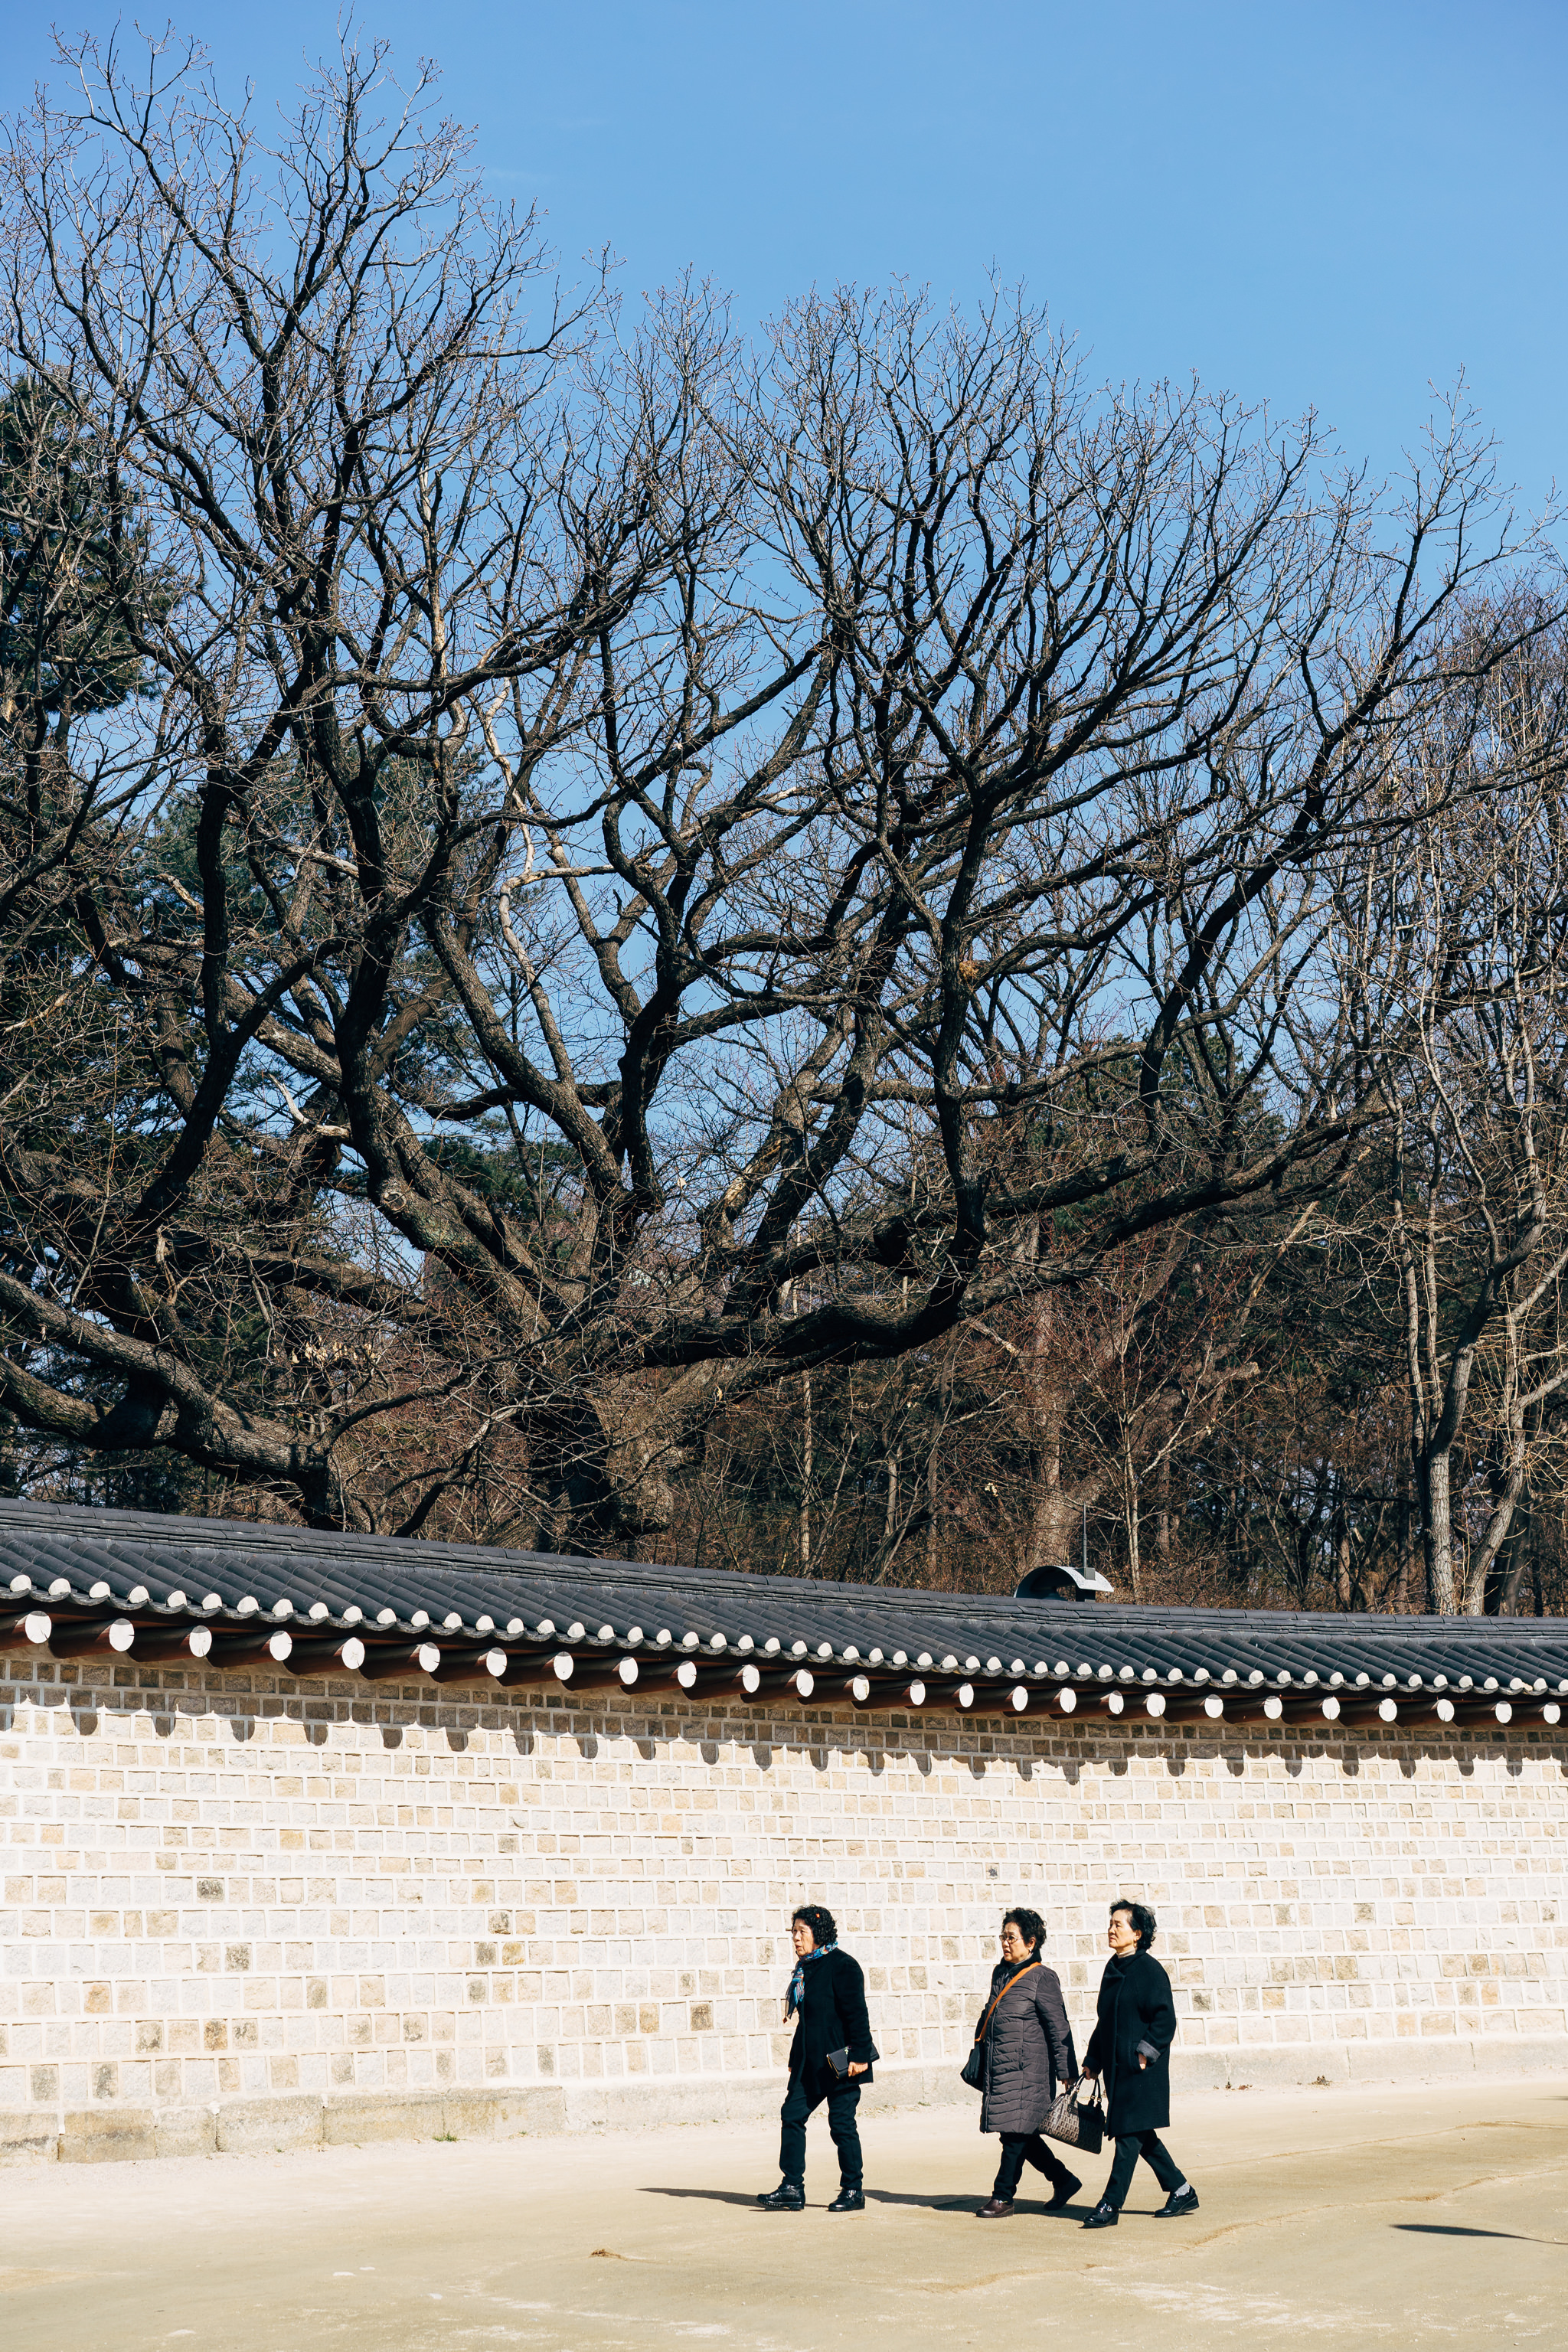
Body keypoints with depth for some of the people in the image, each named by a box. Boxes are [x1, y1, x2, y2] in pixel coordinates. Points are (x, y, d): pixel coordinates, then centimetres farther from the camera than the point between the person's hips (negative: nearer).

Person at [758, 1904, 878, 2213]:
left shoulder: (841, 1966, -11)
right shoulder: (805, 1967, 13)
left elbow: (856, 2014, -15)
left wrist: (859, 2055, -20)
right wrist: (796, 2059, 19)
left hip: (839, 2060, -8)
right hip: (810, 2061, 9)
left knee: (841, 2122, -3)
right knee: (792, 2114, 3)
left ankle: (854, 2191, 8)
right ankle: (792, 2189, 6)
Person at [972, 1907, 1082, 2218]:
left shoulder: (1043, 1978, -8)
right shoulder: (1000, 1973, 13)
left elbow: (1059, 2028, -9)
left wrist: (1067, 2071, -10)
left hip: (1026, 2068, -8)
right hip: (998, 2066, 8)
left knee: (1016, 2133, -5)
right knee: (1022, 2135, 10)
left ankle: (1003, 2198, 1)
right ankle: (1063, 2181, 24)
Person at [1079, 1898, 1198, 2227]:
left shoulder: (1149, 1970, -11)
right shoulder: (1113, 1968, 13)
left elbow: (1165, 2018, -14)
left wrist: (1146, 2051, -19)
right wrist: (1093, 2059, 16)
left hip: (1140, 2068, -9)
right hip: (1117, 2065, 9)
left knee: (1129, 2134, -6)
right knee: (1140, 2135, 12)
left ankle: (1111, 2205, -4)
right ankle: (1181, 2191, 23)